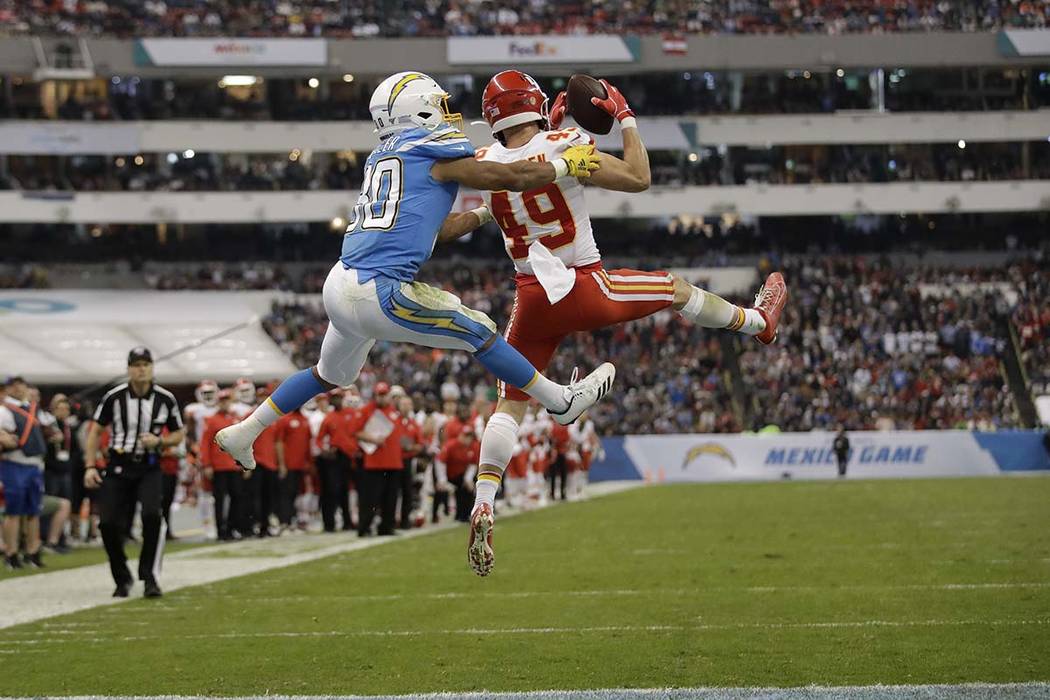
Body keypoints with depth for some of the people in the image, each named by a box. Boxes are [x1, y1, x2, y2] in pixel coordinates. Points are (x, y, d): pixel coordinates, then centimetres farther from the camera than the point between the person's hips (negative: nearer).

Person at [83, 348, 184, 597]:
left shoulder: (165, 399, -3)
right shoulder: (114, 397, -6)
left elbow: (179, 434, 9)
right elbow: (95, 431, 3)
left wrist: (159, 441, -12)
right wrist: (90, 467, -5)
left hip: (149, 467, 0)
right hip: (118, 467, 0)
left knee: (152, 515, -23)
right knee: (109, 523, -7)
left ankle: (149, 577, -13)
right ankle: (122, 579, 15)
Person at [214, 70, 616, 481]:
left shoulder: (383, 155, 19)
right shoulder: (436, 150, -4)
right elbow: (514, 177, -5)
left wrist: (478, 218, 35)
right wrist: (567, 165, 10)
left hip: (340, 286, 8)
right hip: (378, 294, -8)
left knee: (330, 375, 29)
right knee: (479, 332, 5)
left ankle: (243, 433, 34)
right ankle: (562, 402, 14)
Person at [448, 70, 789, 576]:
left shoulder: (483, 168, -6)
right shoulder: (564, 147, -14)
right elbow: (638, 178, -6)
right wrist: (625, 117, 2)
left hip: (533, 302, 3)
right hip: (585, 292, -3)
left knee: (509, 405, 8)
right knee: (675, 288, 23)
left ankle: (483, 507, -7)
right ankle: (756, 322, 48)